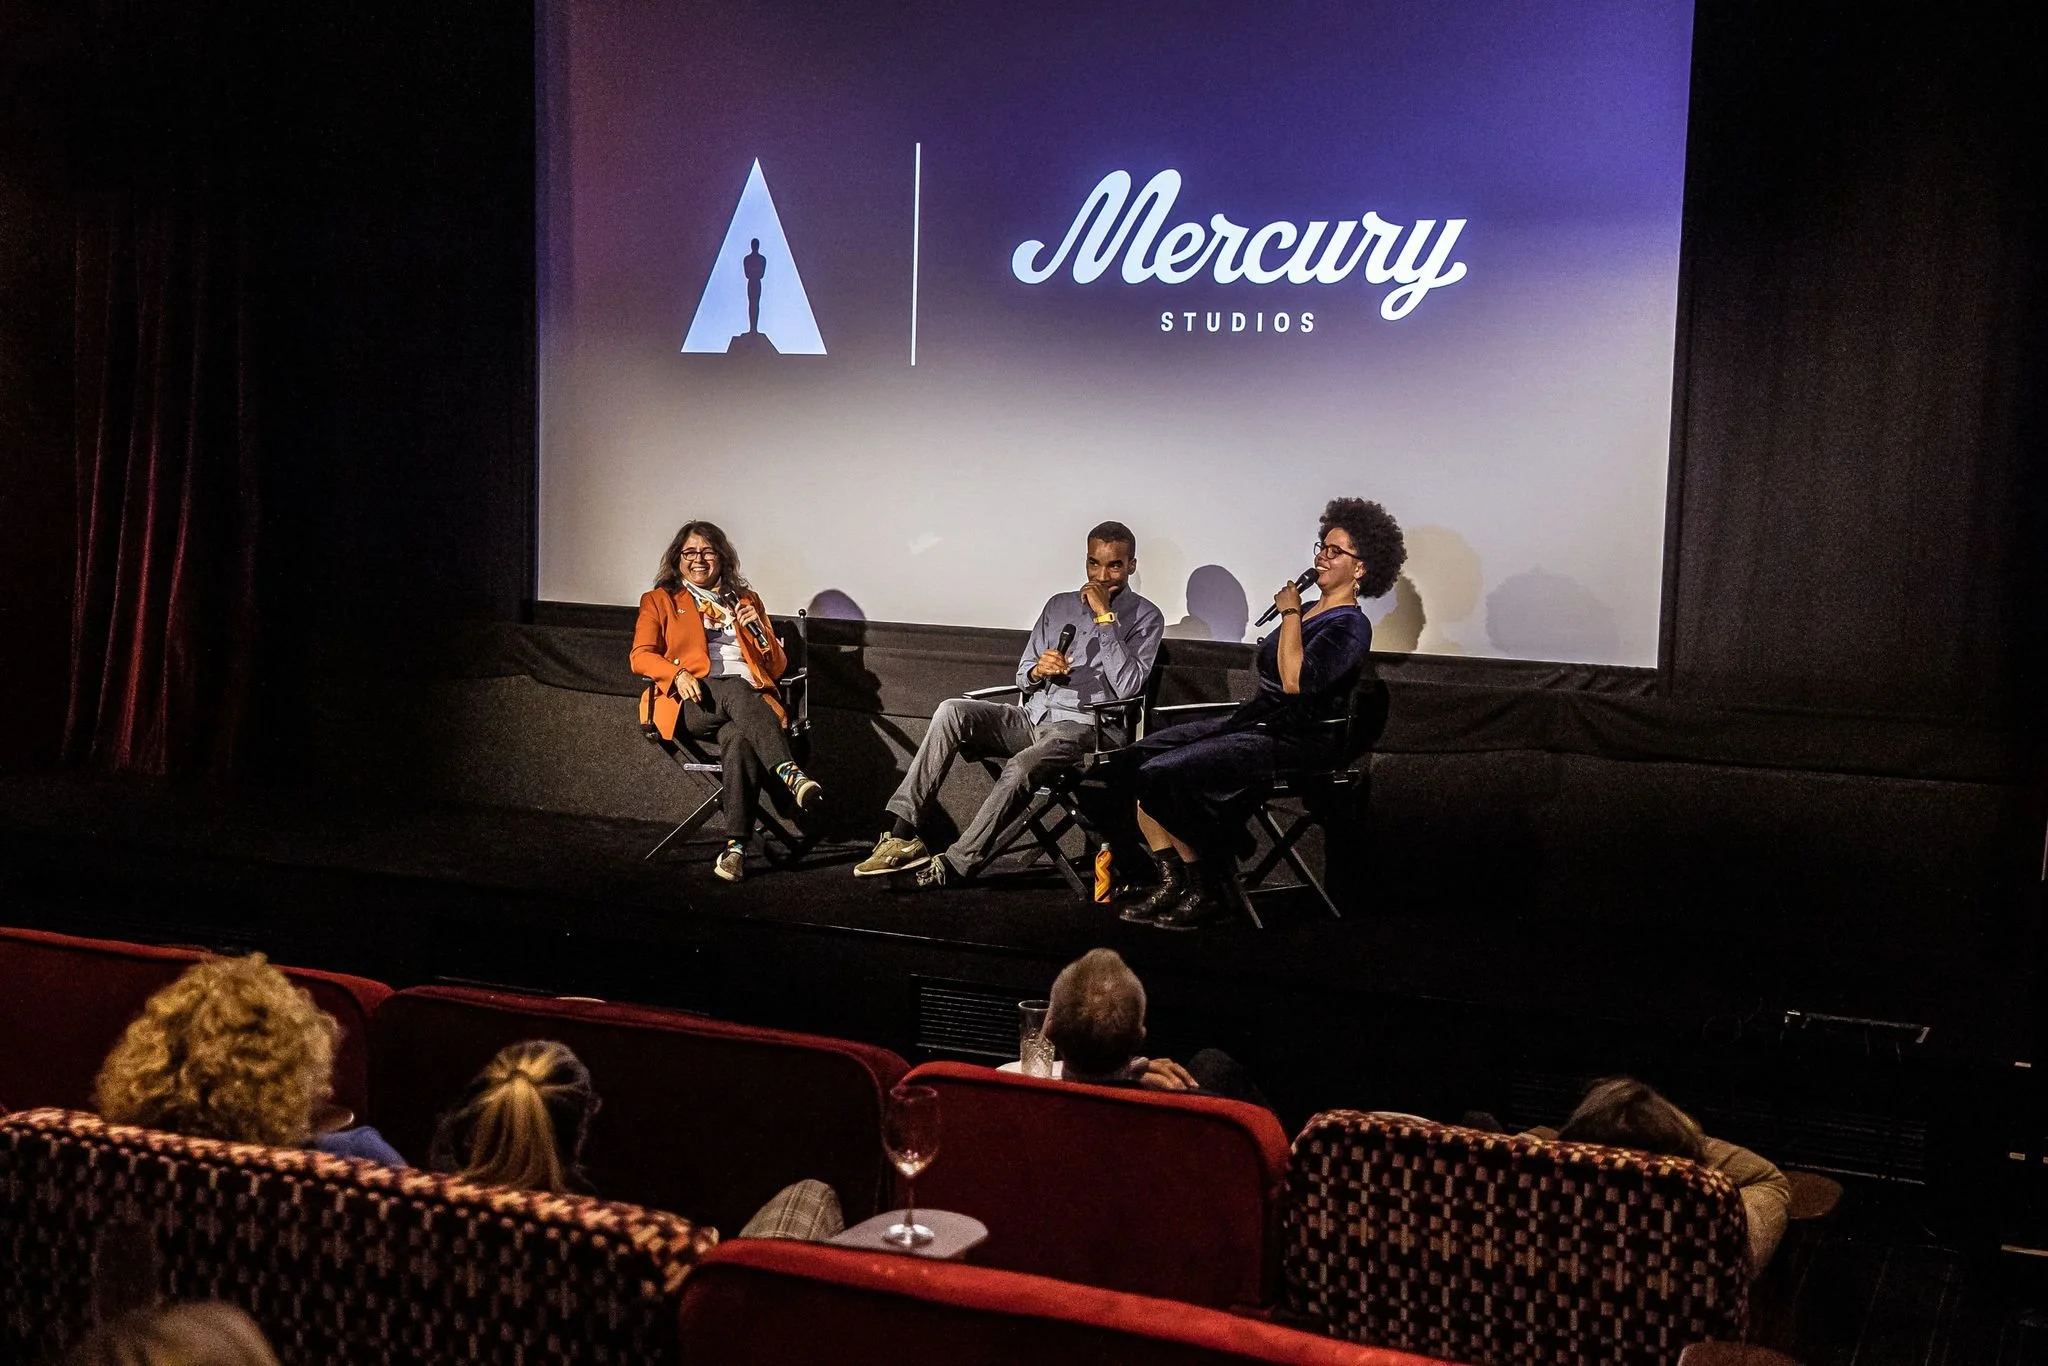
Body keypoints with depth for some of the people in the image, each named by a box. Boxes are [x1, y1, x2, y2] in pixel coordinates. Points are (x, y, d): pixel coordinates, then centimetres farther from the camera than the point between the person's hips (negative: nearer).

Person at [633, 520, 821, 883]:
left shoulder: (746, 599, 29)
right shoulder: (659, 600, 24)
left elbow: (778, 666, 24)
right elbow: (641, 656, 9)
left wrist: (759, 631, 4)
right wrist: (678, 673, -12)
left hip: (748, 698, 2)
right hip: (692, 703, -1)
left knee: (739, 741, -37)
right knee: (734, 690, -39)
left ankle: (736, 847, -46)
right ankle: (790, 773, -54)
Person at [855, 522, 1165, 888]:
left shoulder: (1145, 618, 4)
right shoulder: (1059, 605, 21)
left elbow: (1127, 686, -11)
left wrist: (1105, 616, -10)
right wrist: (1037, 670, -5)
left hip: (1080, 726, -5)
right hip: (1031, 716, 5)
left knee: (1023, 765, -36)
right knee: (952, 711, -21)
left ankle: (955, 863, -32)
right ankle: (902, 833, -27)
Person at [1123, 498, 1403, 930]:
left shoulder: (1350, 627, -12)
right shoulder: (1312, 611, 15)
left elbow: (1295, 681, -27)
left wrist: (1290, 614, -18)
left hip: (1288, 743, -10)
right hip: (1252, 721, 10)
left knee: (1164, 775, -25)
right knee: (1136, 759, -5)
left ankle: (1209, 891, -11)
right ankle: (1171, 882, -5)